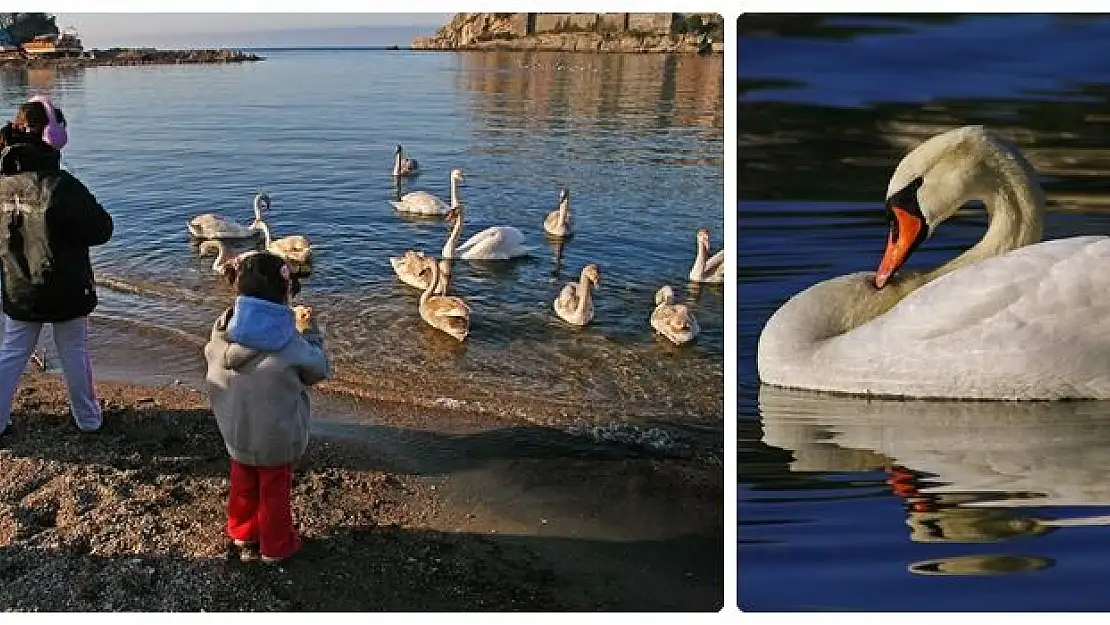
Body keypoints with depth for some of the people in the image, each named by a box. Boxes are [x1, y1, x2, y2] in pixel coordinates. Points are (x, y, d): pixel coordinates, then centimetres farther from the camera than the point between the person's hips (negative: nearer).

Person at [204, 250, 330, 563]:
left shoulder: (222, 332, -13)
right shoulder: (287, 343, -27)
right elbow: (319, 369, -11)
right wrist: (308, 330, 1)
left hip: (236, 432, 5)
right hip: (276, 437, -4)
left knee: (242, 483, 26)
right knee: (274, 490, 16)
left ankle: (242, 532, 46)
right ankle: (276, 545, 33)